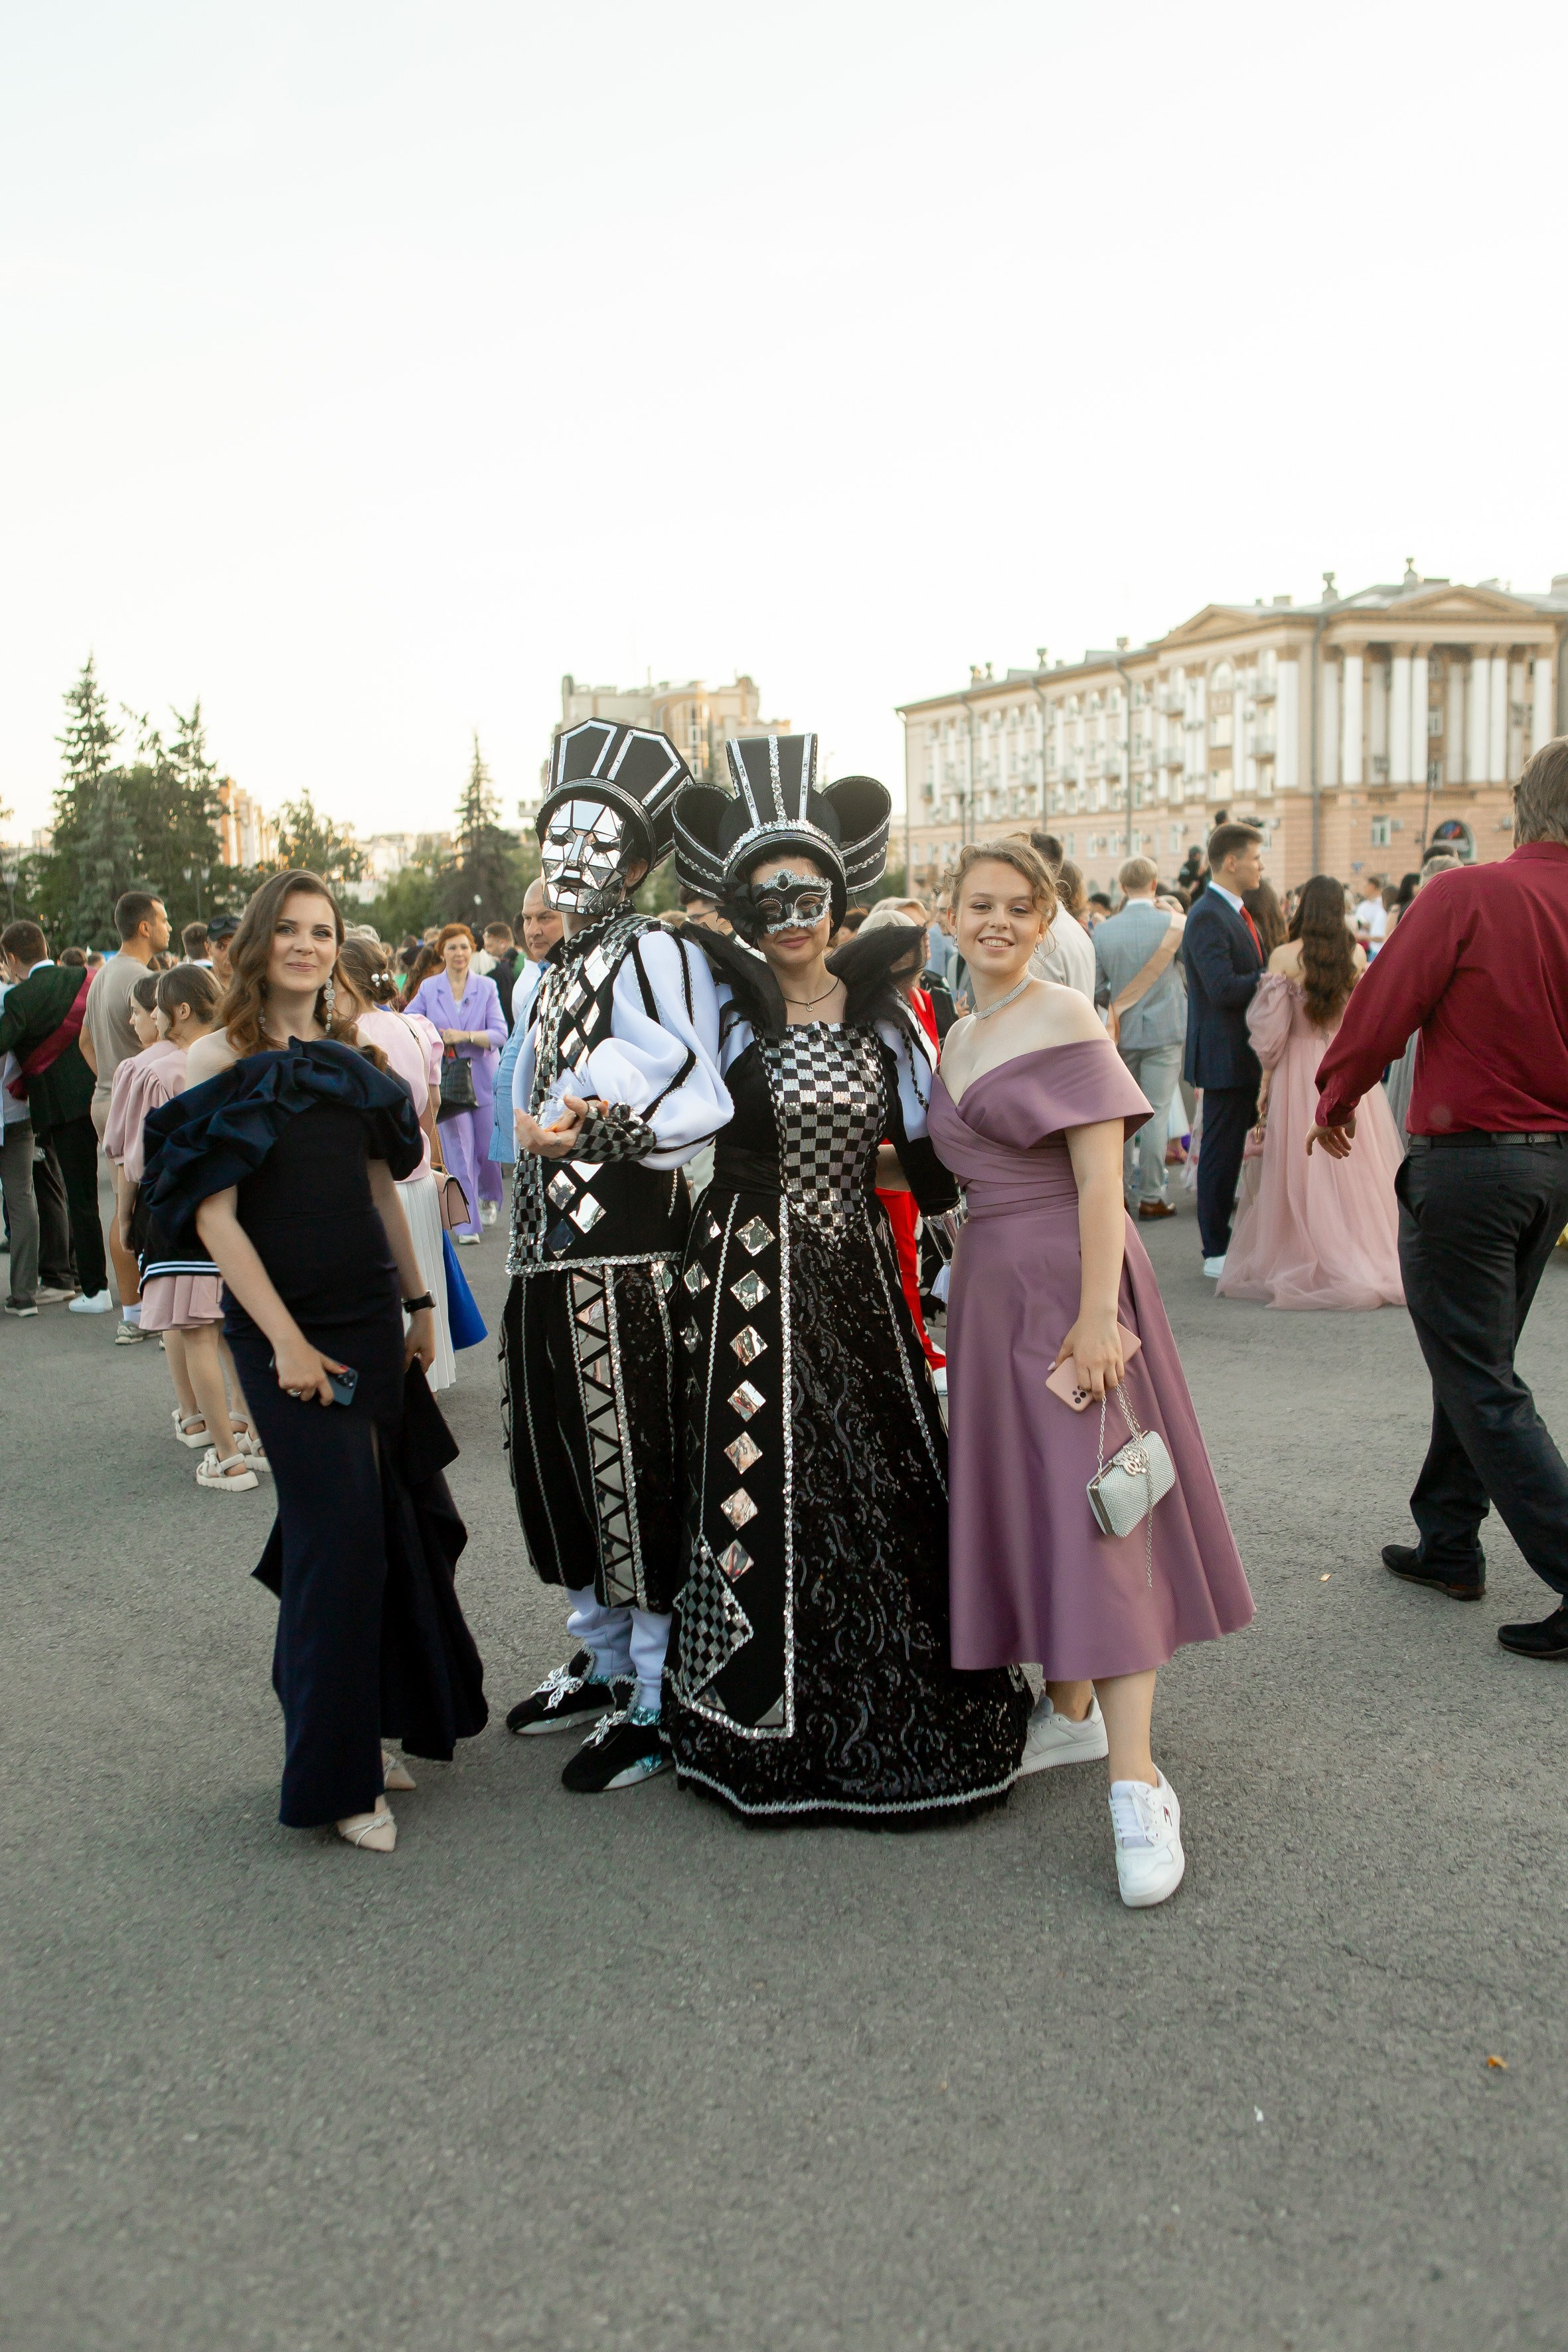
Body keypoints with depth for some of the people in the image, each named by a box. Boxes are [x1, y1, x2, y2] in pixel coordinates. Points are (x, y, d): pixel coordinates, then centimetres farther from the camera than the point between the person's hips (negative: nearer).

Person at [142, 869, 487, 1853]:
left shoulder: (350, 1057, 10)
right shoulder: (221, 1060, -6)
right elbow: (213, 1215, -11)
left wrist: (418, 1302, 13)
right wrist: (285, 1340, -16)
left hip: (372, 1321, 6)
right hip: (286, 1333, -6)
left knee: (385, 1530, 10)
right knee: (336, 1535, -6)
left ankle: (366, 1727, 28)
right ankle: (333, 1777, 7)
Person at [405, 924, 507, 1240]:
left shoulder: (487, 987, 2)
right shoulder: (428, 989, 4)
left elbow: (499, 1034, -6)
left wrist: (464, 1036, -19)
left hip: (484, 1079, 0)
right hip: (447, 1080, 0)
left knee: (487, 1147, 7)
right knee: (459, 1152, -6)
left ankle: (489, 1197, 37)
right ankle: (467, 1223, -1)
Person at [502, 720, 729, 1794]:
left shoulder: (657, 952, -8)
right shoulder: (559, 967, 19)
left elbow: (702, 1104, -18)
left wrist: (589, 1131, -14)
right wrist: (539, 1129, 4)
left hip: (625, 1259, -9)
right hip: (550, 1255, 9)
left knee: (636, 1472, -1)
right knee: (560, 1464, 17)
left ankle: (654, 1704, 13)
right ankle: (603, 1659, 35)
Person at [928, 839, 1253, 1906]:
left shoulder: (1065, 1019, -10)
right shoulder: (957, 1039, 14)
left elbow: (1101, 1180, -16)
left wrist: (1097, 1314, -22)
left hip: (1066, 1284, -8)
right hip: (989, 1287, 8)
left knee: (1088, 1509, -10)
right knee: (1019, 1499, 12)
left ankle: (1139, 1785, -7)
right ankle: (1072, 1710, 29)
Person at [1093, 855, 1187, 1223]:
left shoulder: (1104, 931, -2)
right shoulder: (1175, 925, -9)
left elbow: (1096, 987, 1)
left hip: (1122, 1033, 3)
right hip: (1164, 1030, -3)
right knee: (1156, 1113, 0)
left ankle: (1118, 1194, 16)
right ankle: (1151, 1197, 3)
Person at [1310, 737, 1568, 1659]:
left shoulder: (1467, 896, -16)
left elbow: (1385, 1006, -10)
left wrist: (1337, 1100, 6)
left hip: (1466, 1159, -6)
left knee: (1482, 1384, 1)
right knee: (1479, 1364, 20)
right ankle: (1449, 1546, 31)